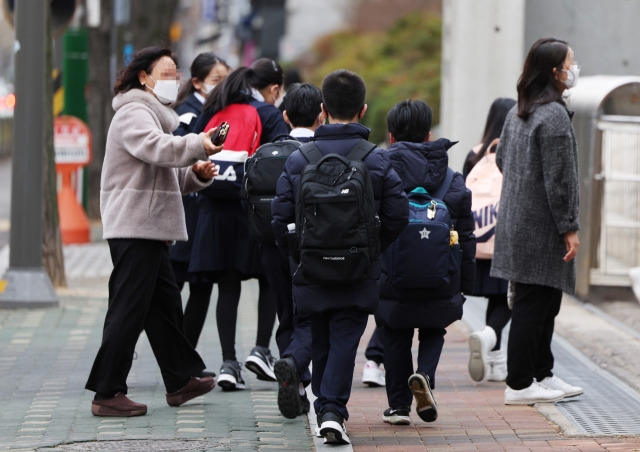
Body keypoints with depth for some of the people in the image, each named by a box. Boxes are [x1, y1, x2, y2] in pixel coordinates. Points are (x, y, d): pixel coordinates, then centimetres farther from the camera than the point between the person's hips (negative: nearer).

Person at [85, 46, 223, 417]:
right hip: (134, 228, -11)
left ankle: (181, 380, 27)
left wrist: (196, 174, 7)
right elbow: (156, 148, -32)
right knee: (129, 309, -10)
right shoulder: (134, 115, -10)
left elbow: (167, 174, 27)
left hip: (152, 230, 11)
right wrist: (197, 144, -45)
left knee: (166, 303, 17)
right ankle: (107, 394, -9)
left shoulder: (155, 115, 24)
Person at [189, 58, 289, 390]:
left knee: (227, 287, 6)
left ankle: (228, 362, 1)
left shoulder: (213, 110, 12)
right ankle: (261, 350, 5)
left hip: (215, 210, 4)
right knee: (269, 279, 14)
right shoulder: (270, 115, -4)